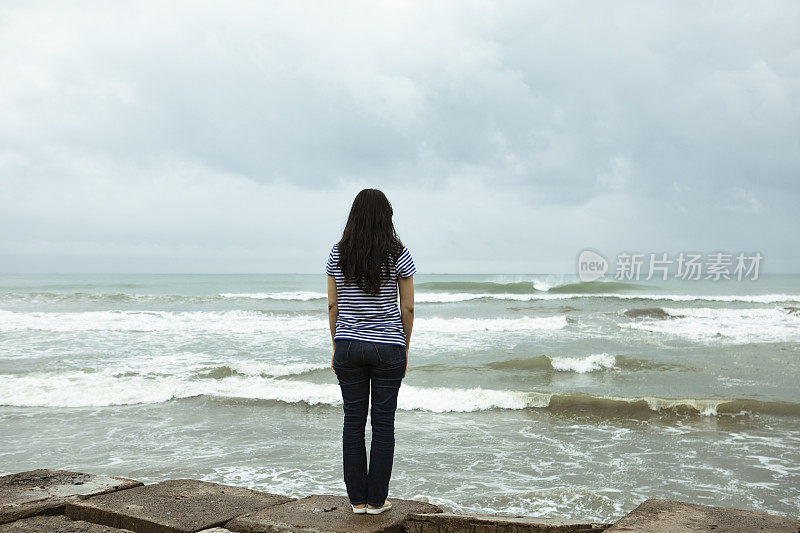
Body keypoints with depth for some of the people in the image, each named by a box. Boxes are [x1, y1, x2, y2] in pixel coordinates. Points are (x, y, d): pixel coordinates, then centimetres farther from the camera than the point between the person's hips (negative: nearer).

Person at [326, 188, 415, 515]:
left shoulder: (338, 254, 0)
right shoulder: (398, 254, -6)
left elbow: (332, 305, 4)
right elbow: (408, 307, -3)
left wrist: (336, 347, 13)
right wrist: (405, 349, 8)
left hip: (348, 345, 2)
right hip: (388, 347, -2)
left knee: (353, 421, 8)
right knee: (383, 423, 6)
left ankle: (357, 500, 15)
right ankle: (376, 500, 12)